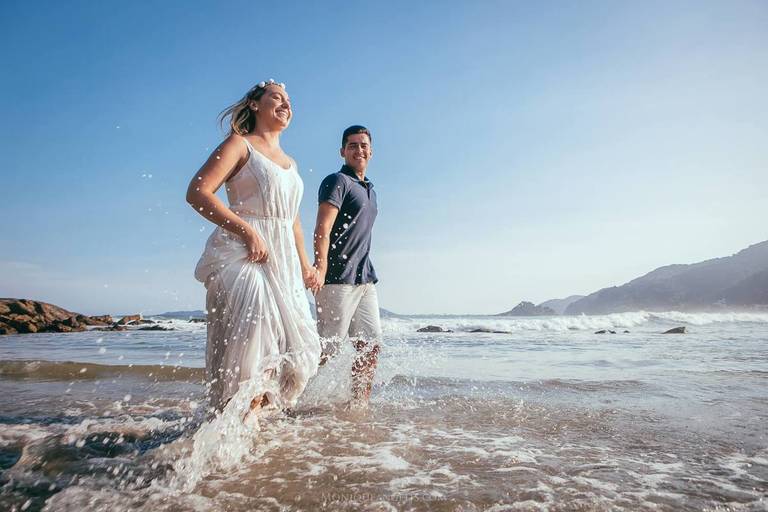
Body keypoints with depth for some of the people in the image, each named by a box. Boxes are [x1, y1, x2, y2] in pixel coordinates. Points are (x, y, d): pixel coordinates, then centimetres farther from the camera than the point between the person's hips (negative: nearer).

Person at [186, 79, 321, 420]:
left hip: (283, 261, 7)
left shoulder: (290, 163, 24)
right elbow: (197, 192, -10)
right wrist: (248, 232, -18)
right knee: (248, 343, -15)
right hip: (243, 254, -7)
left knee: (293, 346, 2)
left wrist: (304, 265, 17)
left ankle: (251, 418, 15)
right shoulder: (240, 144, 3)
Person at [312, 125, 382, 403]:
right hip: (338, 278, -8)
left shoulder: (369, 189, 22)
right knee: (327, 348, -5)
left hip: (364, 279, 8)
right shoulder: (338, 181, -4)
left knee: (370, 346, 7)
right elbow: (322, 229, -17)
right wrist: (320, 269, -30)